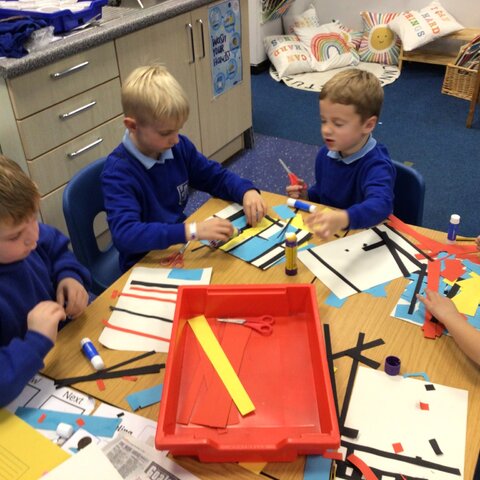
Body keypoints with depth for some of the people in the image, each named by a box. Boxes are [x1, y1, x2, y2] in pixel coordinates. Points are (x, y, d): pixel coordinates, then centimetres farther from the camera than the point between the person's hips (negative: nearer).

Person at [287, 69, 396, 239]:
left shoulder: (377, 166, -21)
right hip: (328, 236, 5)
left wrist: (343, 218, -58)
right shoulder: (326, 153, 0)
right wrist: (306, 195, -3)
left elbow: (380, 205, -41)